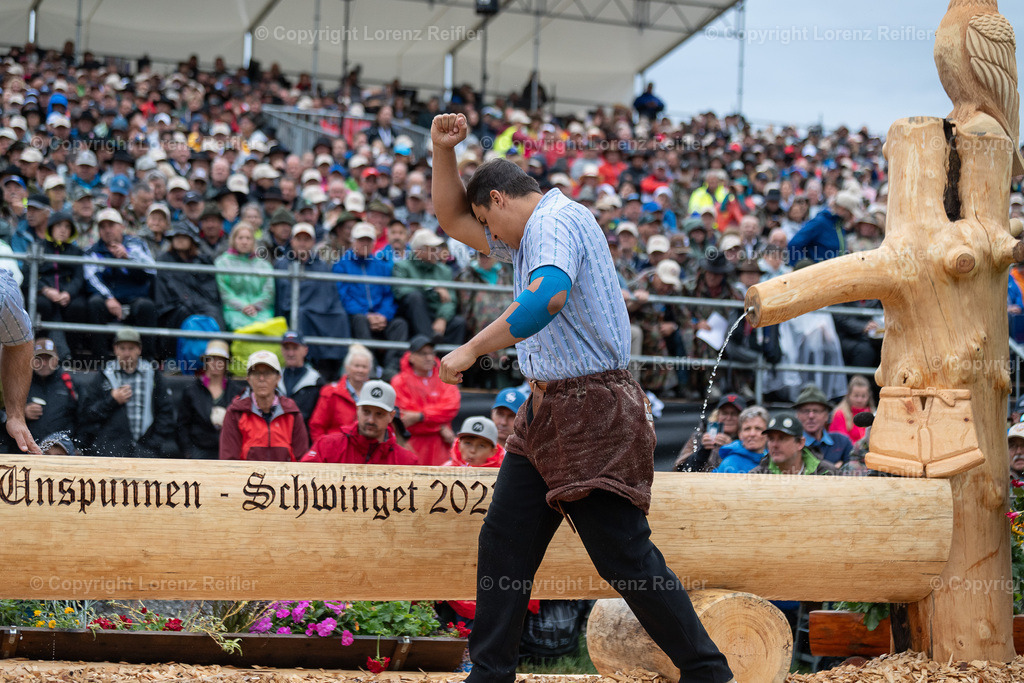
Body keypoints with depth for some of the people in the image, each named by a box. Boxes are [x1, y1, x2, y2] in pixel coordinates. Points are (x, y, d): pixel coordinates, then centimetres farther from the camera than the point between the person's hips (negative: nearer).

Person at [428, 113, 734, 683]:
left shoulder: (557, 219, -12)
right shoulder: (531, 234, 21)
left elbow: (548, 295, -32)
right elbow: (453, 220, 31)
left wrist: (471, 349, -26)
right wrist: (443, 150, 16)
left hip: (594, 413, -10)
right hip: (548, 412, 10)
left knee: (626, 557, -10)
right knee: (503, 545, 7)